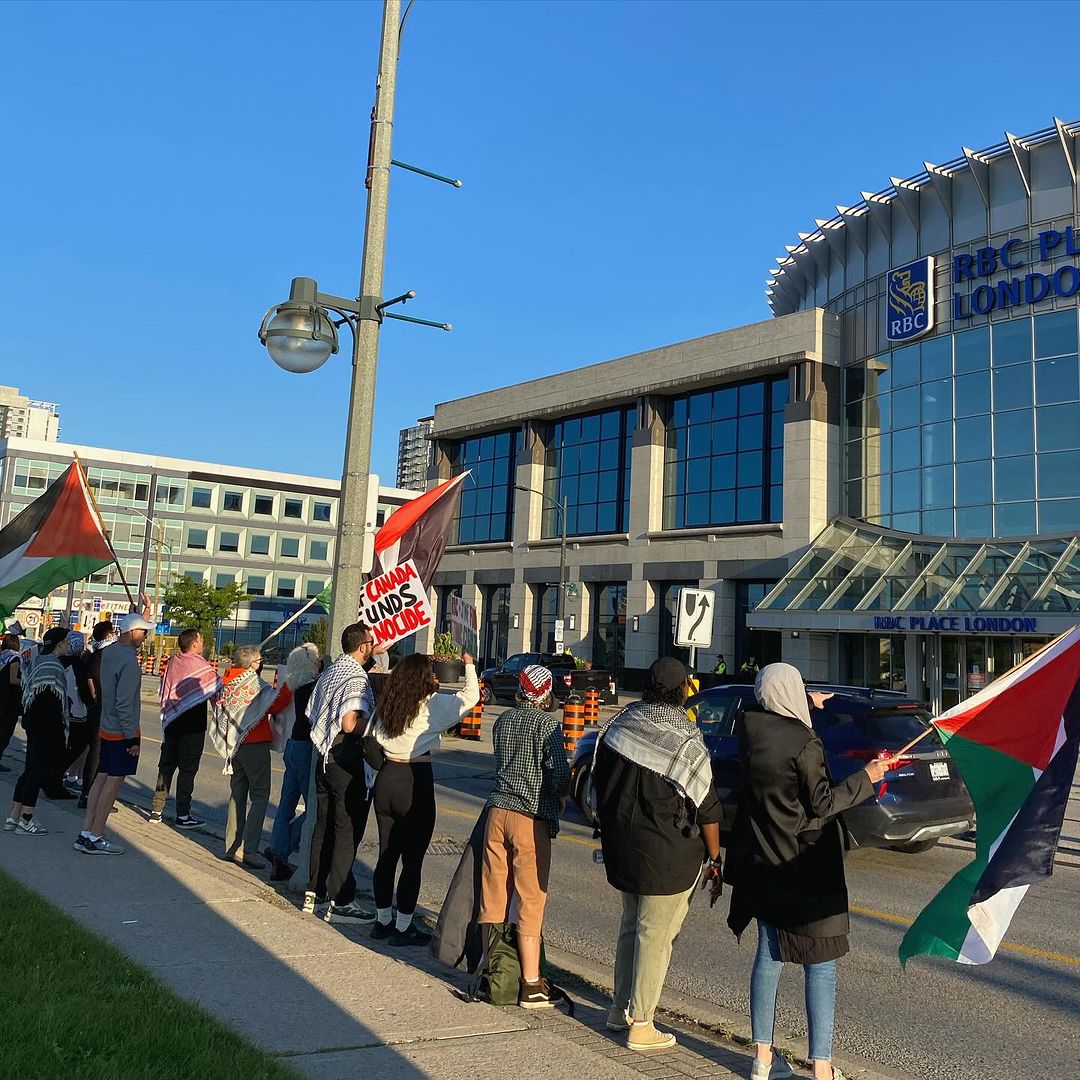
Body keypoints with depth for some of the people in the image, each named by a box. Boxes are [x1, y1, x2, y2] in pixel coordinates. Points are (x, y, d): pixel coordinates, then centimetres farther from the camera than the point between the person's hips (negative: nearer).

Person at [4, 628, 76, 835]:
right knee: (38, 771, -3)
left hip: (34, 725, 10)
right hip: (47, 728, -10)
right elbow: (51, 702, -22)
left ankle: (14, 818, 19)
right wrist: (61, 732, -18)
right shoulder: (52, 666, -18)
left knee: (31, 770, 14)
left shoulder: (43, 660, 14)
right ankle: (25, 820, 3)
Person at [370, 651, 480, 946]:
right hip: (415, 784, -6)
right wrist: (469, 665, 11)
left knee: (387, 855, 16)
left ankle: (382, 921, 26)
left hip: (386, 780, 6)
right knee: (412, 861, 4)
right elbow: (471, 697, -3)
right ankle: (403, 927, 10)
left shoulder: (387, 704, 5)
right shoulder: (432, 704, -10)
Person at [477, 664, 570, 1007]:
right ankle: (531, 984, 6)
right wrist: (558, 796, 6)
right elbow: (560, 771, -12)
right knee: (531, 900, 1)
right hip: (532, 817, -5)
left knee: (493, 895, 13)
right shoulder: (547, 722, -7)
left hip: (498, 810, 6)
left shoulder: (503, 719, 10)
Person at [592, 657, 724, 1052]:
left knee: (631, 926, 21)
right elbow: (706, 808, -11)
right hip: (668, 855, -6)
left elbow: (599, 782, 9)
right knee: (656, 935, 5)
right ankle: (640, 1026, 14)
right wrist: (714, 860, 0)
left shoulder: (621, 723, -1)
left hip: (621, 846, 6)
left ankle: (621, 1008, 32)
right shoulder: (686, 741, -16)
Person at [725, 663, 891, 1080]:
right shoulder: (804, 743, -21)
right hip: (806, 868, -6)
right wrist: (866, 778, -4)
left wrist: (810, 703, 33)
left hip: (762, 864, 6)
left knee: (769, 954, 17)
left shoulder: (748, 729, -3)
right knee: (820, 964, 5)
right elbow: (822, 803, -16)